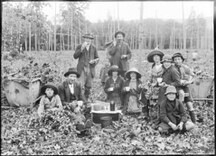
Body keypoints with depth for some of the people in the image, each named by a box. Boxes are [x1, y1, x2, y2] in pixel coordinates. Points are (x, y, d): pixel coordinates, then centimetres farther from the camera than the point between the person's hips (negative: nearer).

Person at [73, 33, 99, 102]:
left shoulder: (94, 48, 10)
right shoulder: (79, 46, 4)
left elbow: (97, 58, 15)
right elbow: (75, 56, -7)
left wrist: (94, 61, -8)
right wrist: (81, 49, -17)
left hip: (90, 69, 3)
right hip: (82, 68, -3)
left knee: (88, 86, 5)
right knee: (80, 86, -12)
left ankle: (86, 100, 18)